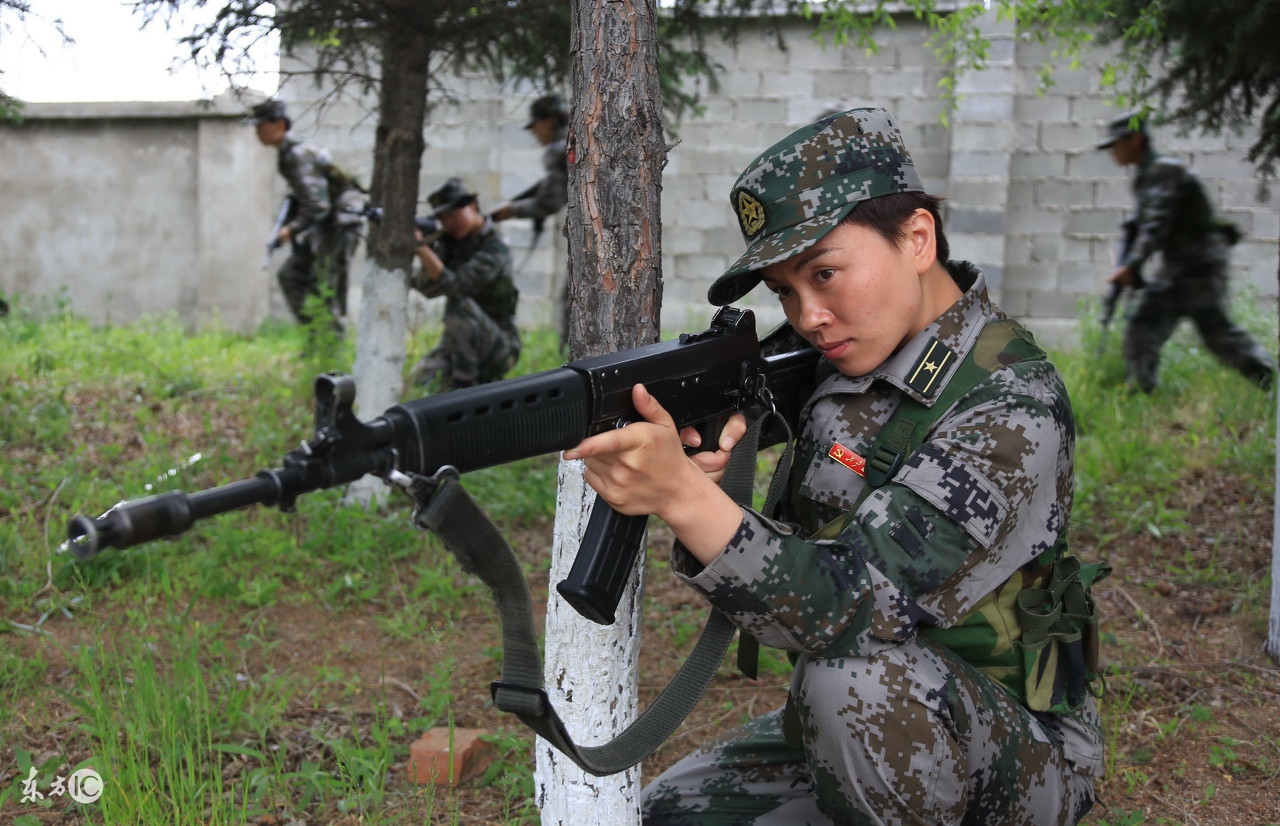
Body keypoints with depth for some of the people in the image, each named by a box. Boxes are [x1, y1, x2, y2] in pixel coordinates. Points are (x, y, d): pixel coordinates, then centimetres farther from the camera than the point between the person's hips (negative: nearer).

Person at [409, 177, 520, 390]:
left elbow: (451, 286, -30)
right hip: (460, 341, 7)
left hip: (500, 348, -7)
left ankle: (463, 384, -21)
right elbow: (426, 286, -9)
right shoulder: (450, 241, 3)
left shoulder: (495, 249, -18)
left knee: (461, 305, -31)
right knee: (423, 375, -15)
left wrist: (421, 246, -36)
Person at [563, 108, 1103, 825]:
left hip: (1015, 760, -7)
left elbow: (851, 609, -33)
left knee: (854, 678, -35)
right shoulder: (849, 357, -1)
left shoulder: (1013, 408, -25)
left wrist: (683, 496, -45)